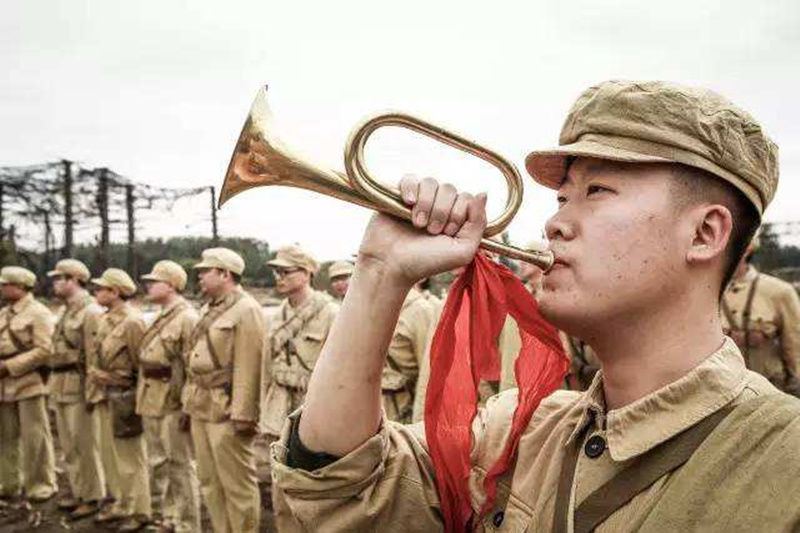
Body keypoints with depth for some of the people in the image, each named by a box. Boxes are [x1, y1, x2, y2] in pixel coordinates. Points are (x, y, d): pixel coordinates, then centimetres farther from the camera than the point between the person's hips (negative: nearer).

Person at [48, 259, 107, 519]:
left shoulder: (91, 312, -15)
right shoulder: (64, 311, 15)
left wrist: (92, 391, -19)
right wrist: (54, 385, 16)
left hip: (79, 386, -9)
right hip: (60, 385, 9)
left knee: (85, 444, -1)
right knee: (68, 443, 16)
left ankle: (93, 497, 9)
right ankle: (77, 491, 27)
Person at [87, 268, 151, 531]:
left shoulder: (131, 321, -17)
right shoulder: (106, 319, 11)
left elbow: (142, 363, -15)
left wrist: (137, 398, -11)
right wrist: (93, 389, 11)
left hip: (121, 399, -9)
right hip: (102, 397, 9)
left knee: (130, 456, 1)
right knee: (108, 453, 17)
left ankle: (139, 511, 12)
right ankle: (120, 504, 30)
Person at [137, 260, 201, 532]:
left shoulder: (187, 318, -15)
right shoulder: (161, 319, 15)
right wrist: (141, 399, 18)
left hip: (173, 406, -10)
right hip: (151, 405, 10)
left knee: (181, 467, -1)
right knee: (158, 465, 17)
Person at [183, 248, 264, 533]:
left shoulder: (246, 310, -12)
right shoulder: (209, 309, 16)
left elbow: (248, 369, -18)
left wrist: (243, 415, -21)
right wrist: (190, 401, 14)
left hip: (226, 410, -9)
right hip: (201, 409, 9)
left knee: (238, 484, 0)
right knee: (210, 483, 16)